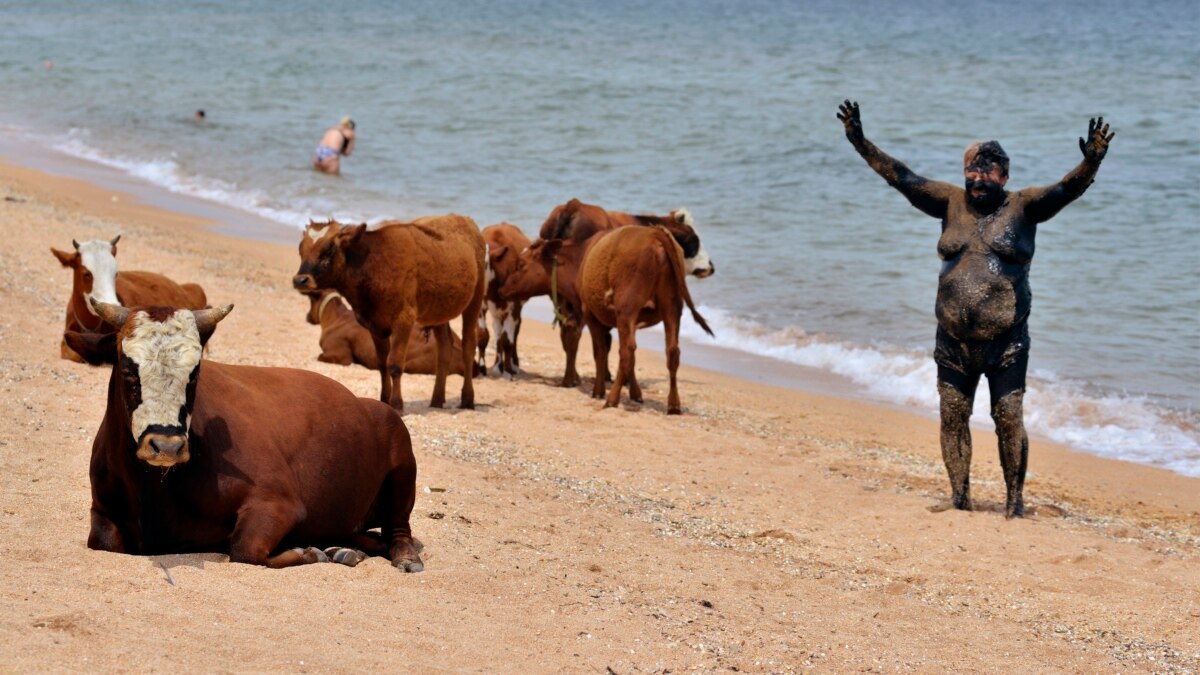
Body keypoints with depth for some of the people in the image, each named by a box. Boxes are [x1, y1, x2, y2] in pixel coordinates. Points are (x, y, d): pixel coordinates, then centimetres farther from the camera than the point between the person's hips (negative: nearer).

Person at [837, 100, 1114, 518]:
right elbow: (901, 178, 6)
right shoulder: (952, 203, 7)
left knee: (1009, 420, -2)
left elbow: (1067, 189, -15)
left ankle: (1015, 499, 9)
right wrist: (860, 143, -1)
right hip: (953, 342, 3)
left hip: (1006, 342, -3)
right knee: (953, 417, 7)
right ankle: (959, 495, 19)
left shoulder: (1023, 206, -1)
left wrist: (1091, 162, -34)